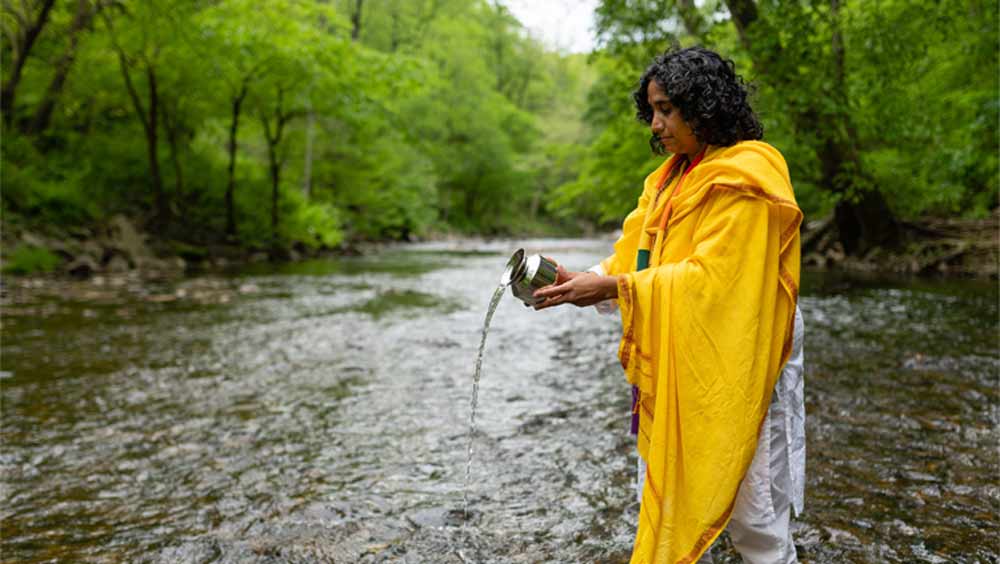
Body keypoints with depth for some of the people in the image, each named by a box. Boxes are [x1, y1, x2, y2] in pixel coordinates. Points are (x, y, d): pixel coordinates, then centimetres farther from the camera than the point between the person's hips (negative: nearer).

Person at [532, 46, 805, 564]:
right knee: (667, 511, 15)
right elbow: (638, 258, 10)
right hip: (672, 370, 8)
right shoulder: (672, 178, 13)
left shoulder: (744, 179, -13)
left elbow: (710, 277, -21)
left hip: (730, 373, -8)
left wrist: (612, 287, -23)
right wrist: (577, 281, -5)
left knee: (748, 511, 5)